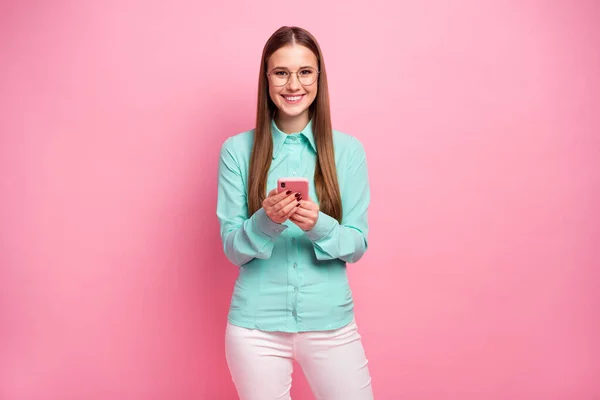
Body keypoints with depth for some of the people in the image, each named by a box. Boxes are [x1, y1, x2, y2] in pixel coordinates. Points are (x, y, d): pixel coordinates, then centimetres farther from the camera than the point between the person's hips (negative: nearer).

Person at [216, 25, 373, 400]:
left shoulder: (347, 149, -2)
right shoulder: (237, 149, -4)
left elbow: (358, 245, -2)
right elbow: (232, 248, -3)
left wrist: (319, 225, -21)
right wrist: (266, 221, -22)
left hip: (330, 321, 1)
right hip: (256, 325, 0)